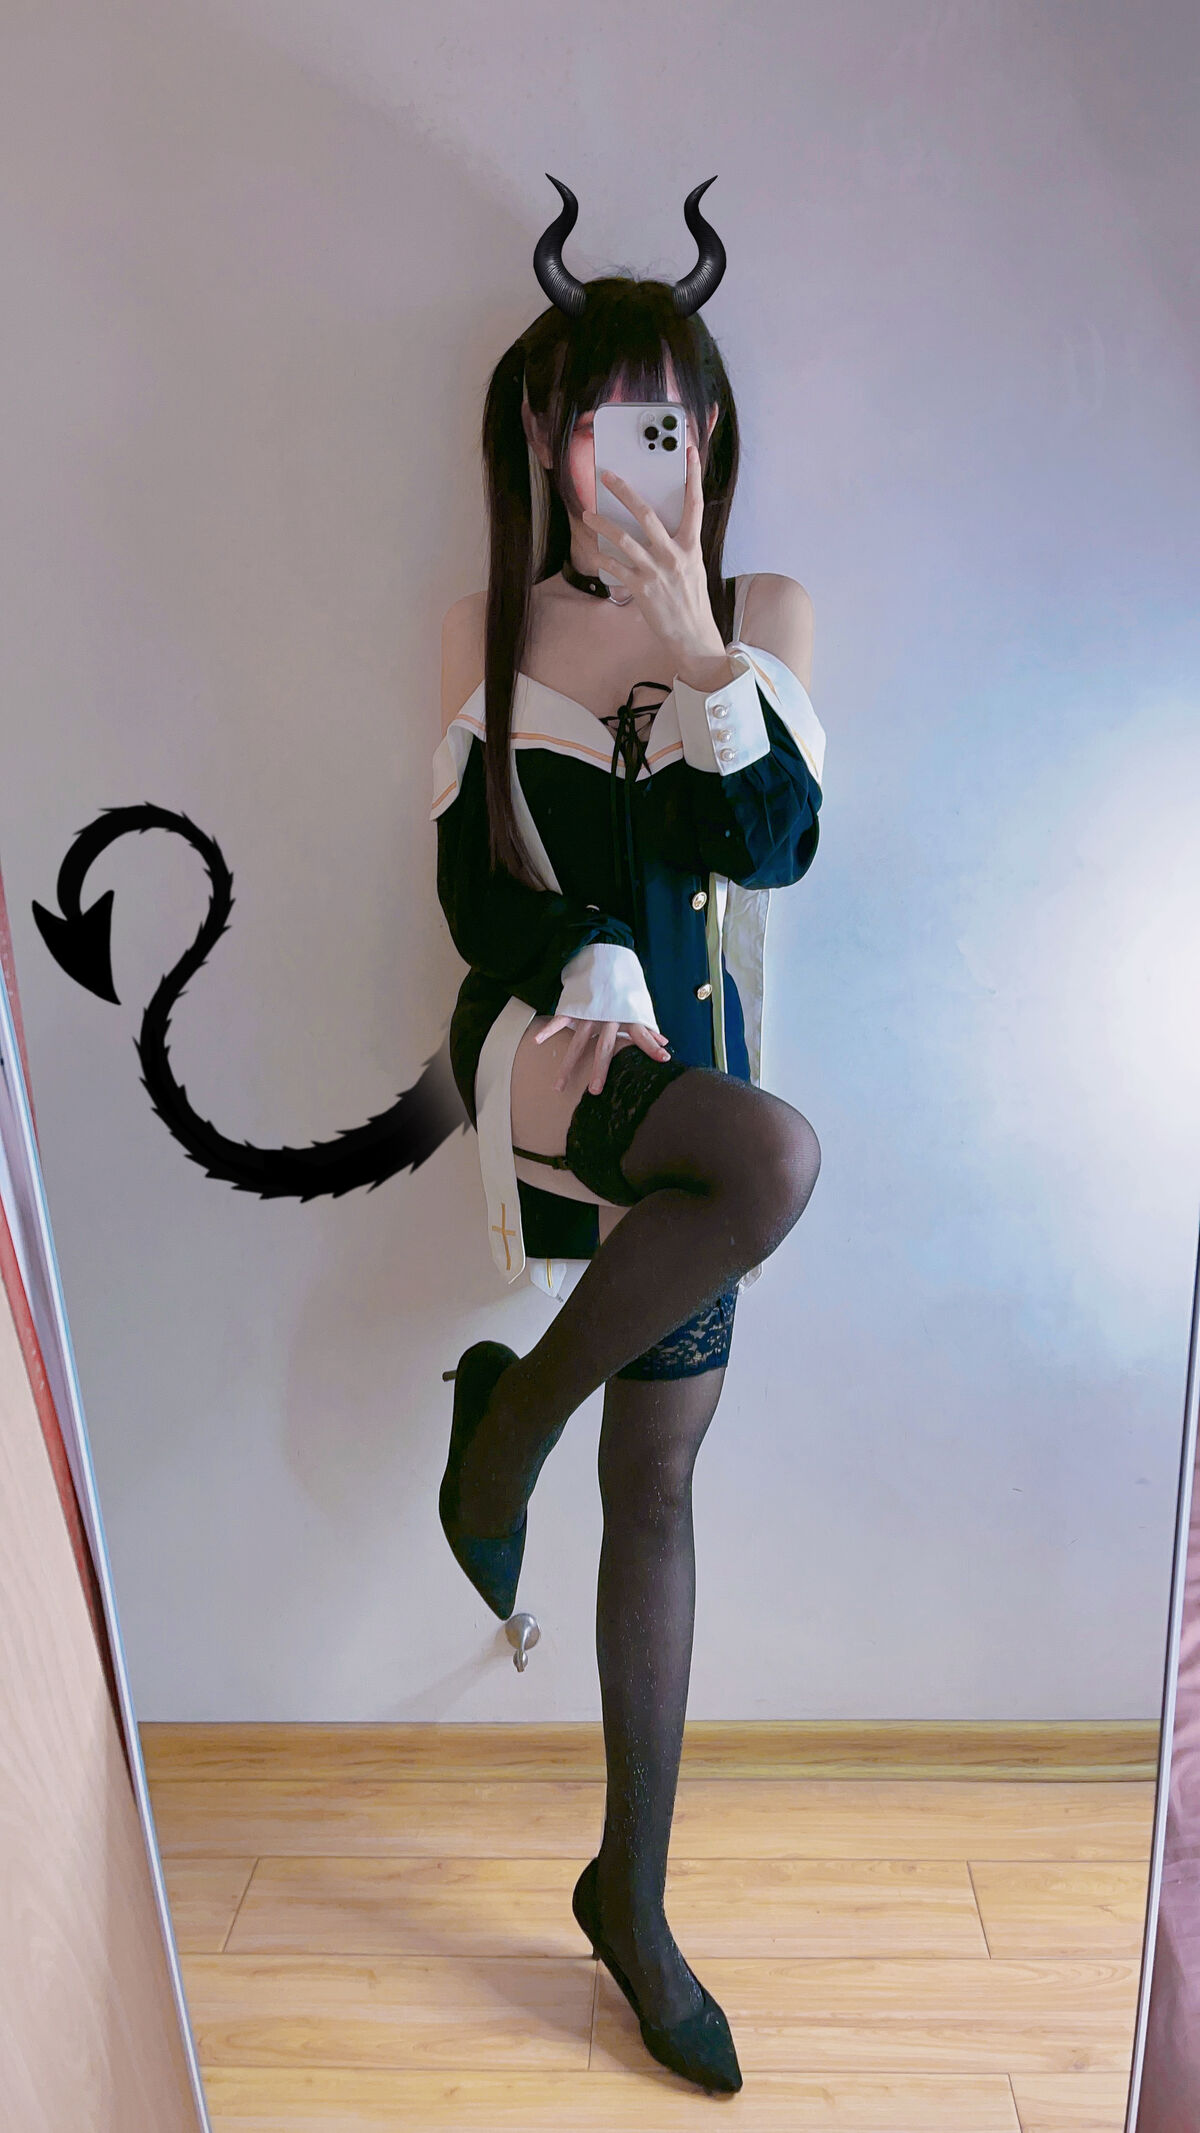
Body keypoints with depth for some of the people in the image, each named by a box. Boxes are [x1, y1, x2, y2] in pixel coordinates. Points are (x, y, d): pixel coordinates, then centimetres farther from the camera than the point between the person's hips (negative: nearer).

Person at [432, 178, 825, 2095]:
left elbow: (779, 846, -7)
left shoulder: (766, 615, 6)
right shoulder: (487, 629, 4)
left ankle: (632, 1895, 25)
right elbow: (474, 885, 1)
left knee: (659, 1484, 5)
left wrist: (704, 659, -17)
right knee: (781, 1156, -35)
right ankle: (513, 1411, -7)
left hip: (680, 1065, 3)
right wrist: (591, 965, -15)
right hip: (535, 1037, -2)